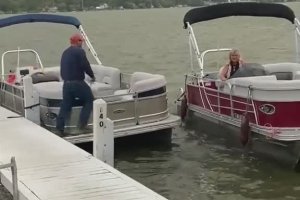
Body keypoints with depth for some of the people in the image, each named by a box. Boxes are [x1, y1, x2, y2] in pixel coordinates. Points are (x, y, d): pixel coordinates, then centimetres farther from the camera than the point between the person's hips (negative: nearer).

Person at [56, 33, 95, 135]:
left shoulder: (65, 53, 16)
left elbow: (62, 70, 18)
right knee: (89, 100, 9)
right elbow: (85, 66, -14)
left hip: (66, 83, 7)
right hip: (77, 83, -7)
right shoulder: (79, 51, -9)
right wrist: (92, 76, 0)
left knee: (65, 106, 10)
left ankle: (60, 129, 8)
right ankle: (82, 123, 1)